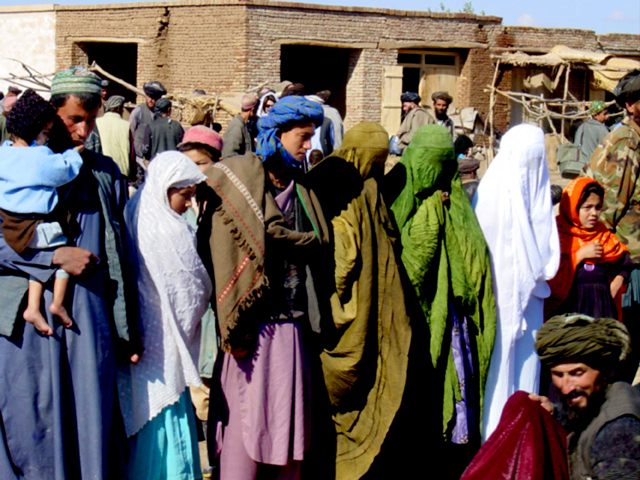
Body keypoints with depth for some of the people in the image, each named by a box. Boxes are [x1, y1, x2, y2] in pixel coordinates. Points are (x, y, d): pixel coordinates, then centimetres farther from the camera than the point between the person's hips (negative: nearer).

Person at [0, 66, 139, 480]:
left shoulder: (104, 173, 12)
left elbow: (118, 257, 14)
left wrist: (127, 330, 11)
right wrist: (55, 257, -13)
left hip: (89, 316, 3)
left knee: (91, 422, 3)